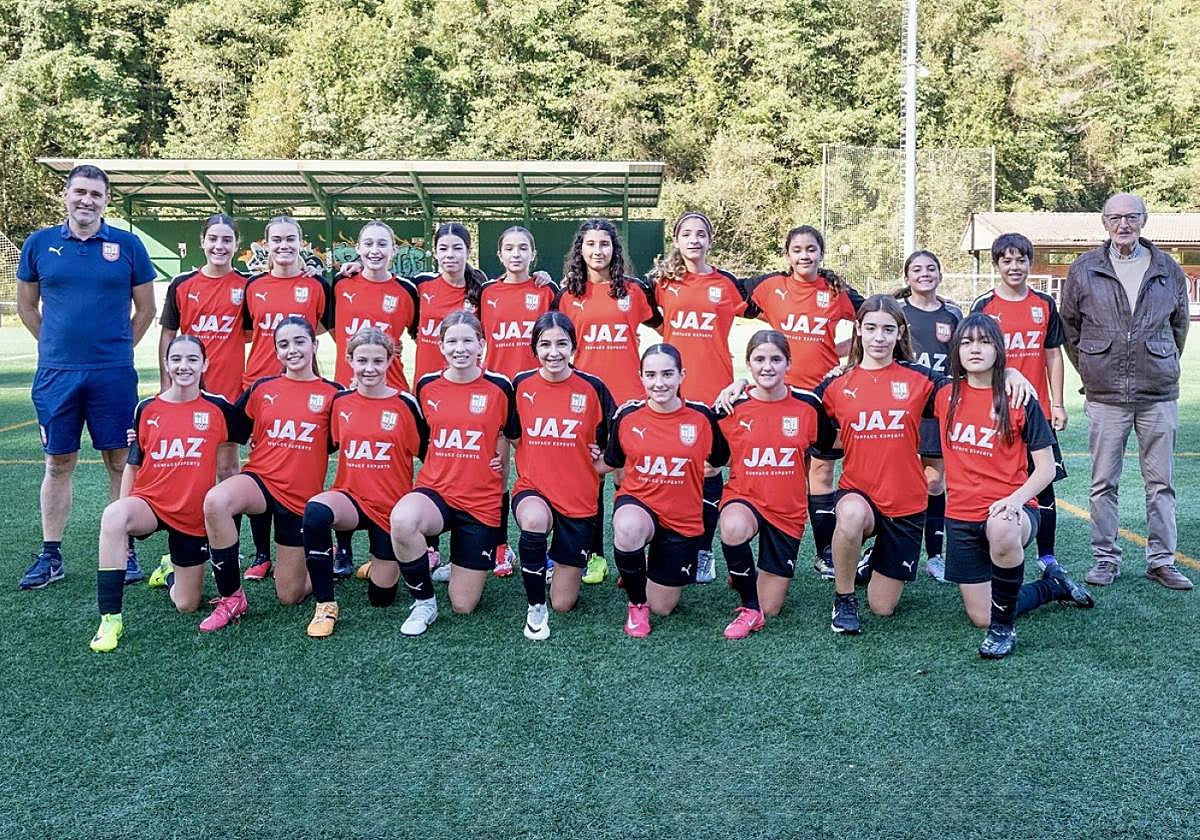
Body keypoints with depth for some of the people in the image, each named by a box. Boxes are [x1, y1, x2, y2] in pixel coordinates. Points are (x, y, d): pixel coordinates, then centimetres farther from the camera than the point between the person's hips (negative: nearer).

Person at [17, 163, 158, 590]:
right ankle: (50, 556, 20)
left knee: (120, 462, 4)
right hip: (55, 374, 2)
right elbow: (26, 306, 14)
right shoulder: (39, 243, 5)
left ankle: (125, 552, 14)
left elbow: (145, 308, 8)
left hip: (114, 374, -1)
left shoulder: (127, 244, 1)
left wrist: (120, 347, 5)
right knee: (58, 463, 9)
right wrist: (57, 345, 10)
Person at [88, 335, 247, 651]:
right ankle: (110, 618, -26)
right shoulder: (147, 409, 1)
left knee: (187, 605, 4)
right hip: (150, 502, 0)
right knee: (113, 516, -37)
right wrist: (125, 514, 2)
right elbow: (133, 464, 7)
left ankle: (170, 571, 42)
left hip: (194, 515, 0)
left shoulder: (218, 407, -4)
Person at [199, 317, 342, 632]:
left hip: (302, 497, -1)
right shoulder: (261, 389, 6)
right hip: (260, 480, 1)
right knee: (215, 501, -36)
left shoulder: (332, 393, 0)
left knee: (290, 596, 3)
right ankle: (231, 598, -18)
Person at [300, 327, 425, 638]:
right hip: (351, 498, 2)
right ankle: (325, 606, -18)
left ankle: (382, 564, 41)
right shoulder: (340, 401, 0)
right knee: (315, 511, -34)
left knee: (381, 596, 3)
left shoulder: (406, 404, -8)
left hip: (392, 507, -1)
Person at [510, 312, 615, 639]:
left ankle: (567, 562, 39)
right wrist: (538, 463, -1)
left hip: (579, 498, 0)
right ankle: (535, 607, -15)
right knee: (534, 519, -39)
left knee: (564, 604, 3)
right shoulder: (521, 385, -3)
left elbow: (611, 441, 8)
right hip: (533, 490, 0)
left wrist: (601, 458, -4)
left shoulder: (592, 387, -6)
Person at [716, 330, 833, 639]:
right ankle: (749, 607, -14)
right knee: (733, 528, -39)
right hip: (744, 498, -1)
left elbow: (828, 447, 8)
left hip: (788, 509, 1)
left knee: (770, 608, 2)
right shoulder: (732, 407, -7)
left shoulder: (807, 405, -6)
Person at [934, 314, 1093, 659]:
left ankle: (1003, 628, -18)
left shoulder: (1020, 400, -6)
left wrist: (1017, 498, -20)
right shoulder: (945, 394, 2)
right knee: (980, 617, 5)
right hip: (960, 517, 4)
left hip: (1008, 509, -3)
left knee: (1002, 530, -42)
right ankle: (1053, 585, 34)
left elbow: (1046, 468, -5)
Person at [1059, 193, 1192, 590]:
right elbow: (1070, 328, 10)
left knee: (1161, 482, 6)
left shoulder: (1169, 269, 6)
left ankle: (1161, 560, 16)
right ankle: (1106, 558, 14)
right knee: (1103, 483, 4)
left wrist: (1161, 369, 15)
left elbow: (1179, 325, 17)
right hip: (1104, 397, -1)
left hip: (1158, 396, 1)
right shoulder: (1083, 270, 2)